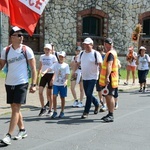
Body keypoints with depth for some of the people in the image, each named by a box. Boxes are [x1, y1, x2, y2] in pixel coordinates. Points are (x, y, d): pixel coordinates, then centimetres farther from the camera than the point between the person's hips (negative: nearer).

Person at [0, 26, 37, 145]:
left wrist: (33, 84, -9)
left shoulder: (26, 50, -6)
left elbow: (33, 68, -4)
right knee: (14, 108, 13)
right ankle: (22, 130, 29)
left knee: (16, 108, -8)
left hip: (22, 83, -4)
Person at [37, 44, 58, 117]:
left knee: (49, 93, 3)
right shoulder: (42, 57, 9)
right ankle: (43, 108, 8)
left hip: (50, 75, -3)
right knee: (40, 92, -7)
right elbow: (40, 68, 14)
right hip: (43, 75, 4)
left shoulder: (53, 57, -3)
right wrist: (38, 76, 7)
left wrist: (53, 78, -13)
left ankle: (50, 110, 15)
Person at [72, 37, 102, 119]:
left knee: (89, 94, -10)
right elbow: (78, 63, 18)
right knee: (88, 94, 13)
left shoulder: (96, 54, -9)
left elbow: (100, 65, -13)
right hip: (84, 77, 6)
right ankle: (97, 104, 38)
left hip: (93, 77, -6)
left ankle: (86, 112, -1)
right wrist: (74, 71, 10)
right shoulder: (82, 53, 9)